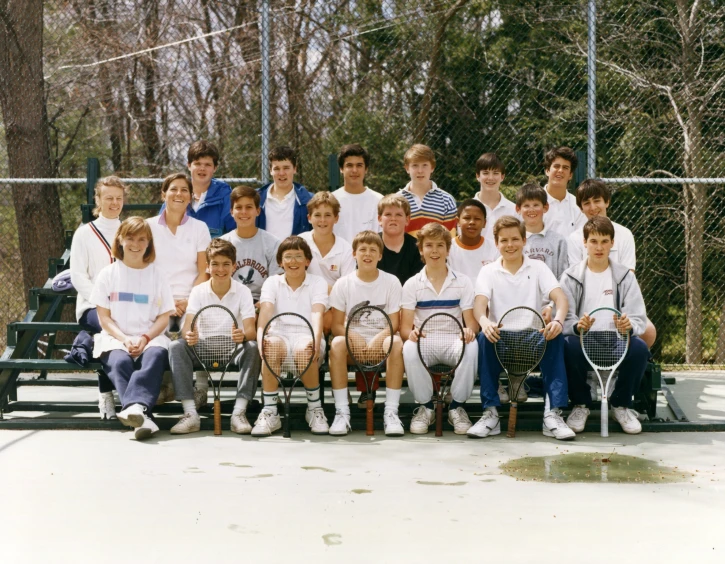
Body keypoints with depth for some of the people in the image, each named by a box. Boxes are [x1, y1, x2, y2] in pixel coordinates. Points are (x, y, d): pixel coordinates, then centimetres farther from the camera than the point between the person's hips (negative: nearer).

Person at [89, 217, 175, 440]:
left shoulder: (156, 275, 14)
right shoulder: (108, 274, 12)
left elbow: (163, 318, 8)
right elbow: (104, 317, 6)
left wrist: (144, 338, -11)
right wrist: (124, 339, -11)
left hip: (150, 338, 0)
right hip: (116, 338, 0)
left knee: (155, 355, -36)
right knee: (120, 362, -35)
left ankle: (135, 406, -57)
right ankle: (142, 416, -52)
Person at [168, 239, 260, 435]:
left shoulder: (243, 291, -5)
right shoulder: (198, 291, -1)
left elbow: (251, 330, -17)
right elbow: (188, 326, -13)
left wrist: (243, 335, -42)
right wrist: (189, 335, -39)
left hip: (234, 350, -1)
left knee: (253, 347, -33)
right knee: (176, 347, -27)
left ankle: (239, 413, -31)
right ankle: (190, 414, -29)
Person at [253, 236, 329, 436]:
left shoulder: (318, 283, 6)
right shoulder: (272, 283, 9)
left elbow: (317, 315, -13)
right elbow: (265, 312, -9)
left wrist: (315, 340, -34)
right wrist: (261, 337, -31)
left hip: (307, 340, -1)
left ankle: (315, 409, -13)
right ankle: (269, 413, -27)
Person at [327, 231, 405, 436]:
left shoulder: (391, 282, 2)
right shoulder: (343, 284, 2)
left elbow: (393, 324, -3)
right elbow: (337, 326, -2)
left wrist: (377, 340, -23)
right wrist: (356, 339, -22)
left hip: (380, 344, 0)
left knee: (395, 343, -34)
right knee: (337, 343, -33)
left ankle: (391, 412, -31)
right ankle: (342, 412, -29)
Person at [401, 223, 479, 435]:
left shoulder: (463, 282, 5)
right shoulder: (412, 284, 5)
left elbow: (471, 322, 0)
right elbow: (405, 327, -1)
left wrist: (469, 331, -25)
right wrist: (411, 334, -26)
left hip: (454, 344, 0)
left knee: (471, 347, -35)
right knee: (409, 349, -36)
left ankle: (456, 407, -14)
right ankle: (426, 407, -13)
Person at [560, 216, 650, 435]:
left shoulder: (625, 276, 8)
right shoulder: (571, 277, 5)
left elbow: (639, 319, -1)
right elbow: (564, 318, -6)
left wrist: (629, 325, -26)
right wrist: (578, 326, -30)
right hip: (583, 341, -1)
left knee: (640, 348, -31)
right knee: (569, 346, -35)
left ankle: (621, 404, -2)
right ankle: (580, 404, -7)